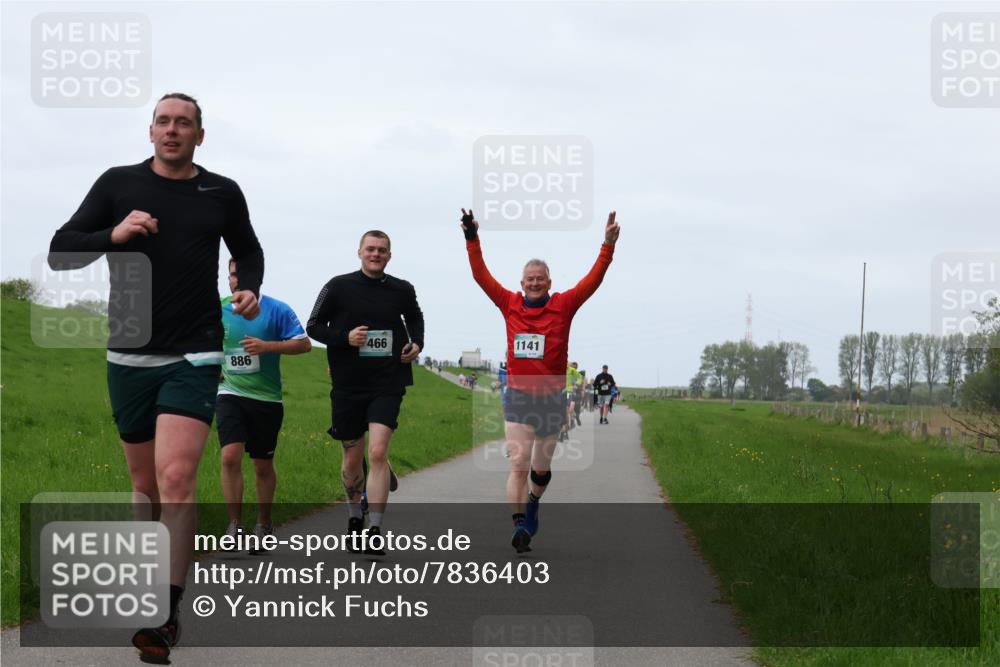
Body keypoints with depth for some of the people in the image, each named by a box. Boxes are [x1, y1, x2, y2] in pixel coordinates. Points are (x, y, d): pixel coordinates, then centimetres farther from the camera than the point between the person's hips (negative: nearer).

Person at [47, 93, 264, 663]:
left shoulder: (222, 193, 6)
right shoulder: (118, 183, 3)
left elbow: (248, 250, 24)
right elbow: (60, 252, 2)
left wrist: (250, 288, 4)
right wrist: (113, 235, -15)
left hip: (195, 356, -2)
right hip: (130, 356, 2)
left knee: (176, 477, -17)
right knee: (146, 483, 11)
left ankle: (168, 614, -17)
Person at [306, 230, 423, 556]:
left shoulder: (402, 290, 4)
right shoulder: (339, 287, -1)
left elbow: (415, 319, 25)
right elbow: (313, 326, 2)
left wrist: (417, 344, 5)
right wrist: (345, 338, -14)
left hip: (387, 385, 0)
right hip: (348, 385, 1)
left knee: (378, 452, -15)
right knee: (352, 457, 11)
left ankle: (375, 530, -15)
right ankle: (355, 516, 37)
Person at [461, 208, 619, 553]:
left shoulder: (563, 306, -1)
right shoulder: (509, 304, 2)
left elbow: (593, 280, -7)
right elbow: (481, 276, 4)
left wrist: (608, 246, -16)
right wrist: (472, 240, -3)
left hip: (552, 398, 1)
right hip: (517, 397, -1)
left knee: (541, 468, 14)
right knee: (518, 464, -12)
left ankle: (532, 504, 43)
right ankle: (520, 525, -12)